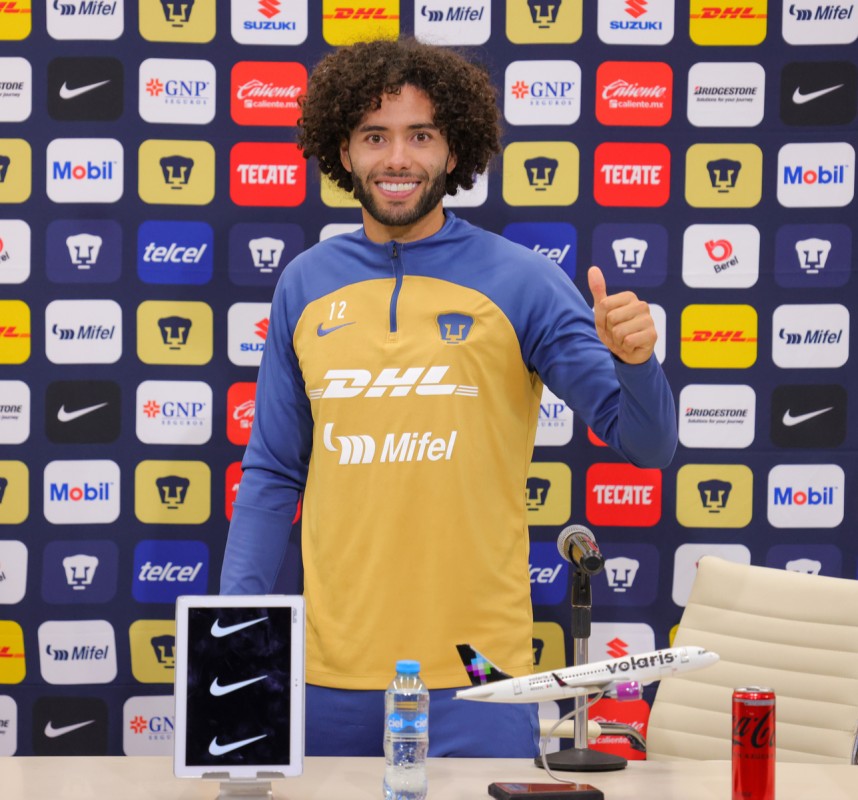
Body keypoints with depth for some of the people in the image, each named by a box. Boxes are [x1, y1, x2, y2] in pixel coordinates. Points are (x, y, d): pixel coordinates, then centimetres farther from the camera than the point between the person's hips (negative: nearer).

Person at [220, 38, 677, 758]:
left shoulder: (518, 281, -3)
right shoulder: (305, 285, 6)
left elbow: (646, 443, -5)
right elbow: (272, 474, 11)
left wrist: (635, 360, -25)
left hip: (474, 670, -3)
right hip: (330, 668, 3)